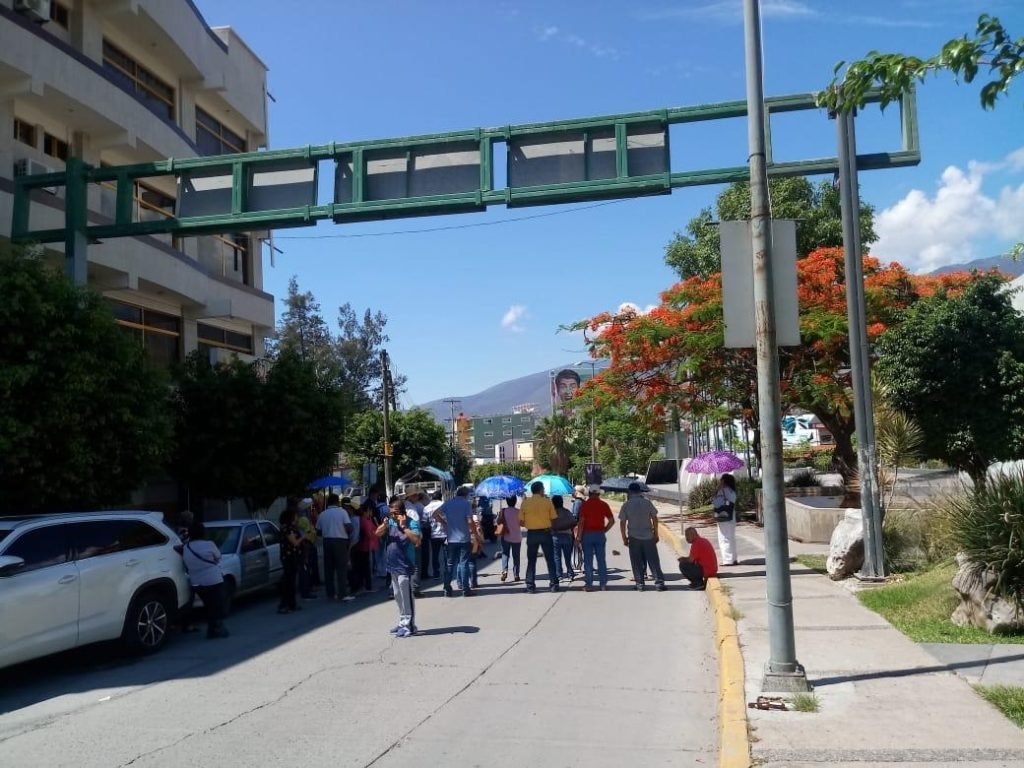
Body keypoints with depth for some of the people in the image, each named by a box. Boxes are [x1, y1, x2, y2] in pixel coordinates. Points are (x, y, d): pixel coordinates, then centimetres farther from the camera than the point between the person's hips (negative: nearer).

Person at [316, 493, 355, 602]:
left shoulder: (322, 514, 7)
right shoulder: (342, 512, -4)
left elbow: (318, 530, 5)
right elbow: (349, 527, -11)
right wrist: (347, 533, 9)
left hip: (327, 541, 4)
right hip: (340, 540, -4)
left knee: (329, 568, 9)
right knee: (342, 567, -3)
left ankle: (330, 593, 12)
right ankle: (343, 594, -7)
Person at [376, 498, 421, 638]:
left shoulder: (412, 523, -11)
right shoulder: (391, 521, 8)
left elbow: (416, 540, -24)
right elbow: (378, 533, 5)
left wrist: (403, 526, -25)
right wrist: (384, 524, -14)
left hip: (405, 566, -7)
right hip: (393, 565, 7)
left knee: (406, 597, -5)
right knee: (398, 597, 16)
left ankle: (409, 625, 1)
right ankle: (403, 622, 26)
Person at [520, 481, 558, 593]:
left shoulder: (525, 502, 0)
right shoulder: (547, 501, -4)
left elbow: (521, 522, -1)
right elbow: (553, 519, -6)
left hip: (531, 534, 1)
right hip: (545, 533, -1)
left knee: (531, 561, 9)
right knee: (550, 560, 8)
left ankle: (530, 586, 6)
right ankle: (554, 585, 8)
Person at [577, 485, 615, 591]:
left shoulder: (584, 505, -5)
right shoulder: (603, 504, 3)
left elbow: (581, 522, -11)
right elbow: (612, 520, 0)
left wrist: (579, 537, -8)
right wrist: (604, 530, 8)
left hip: (587, 534, -2)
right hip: (600, 534, 2)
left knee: (588, 560, 3)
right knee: (602, 560, 9)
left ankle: (588, 584, 2)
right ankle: (603, 584, 10)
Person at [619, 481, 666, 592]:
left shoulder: (626, 505, -3)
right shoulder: (647, 502, -2)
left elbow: (622, 523, -2)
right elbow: (654, 518, 0)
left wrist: (624, 538, 7)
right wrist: (656, 534, 8)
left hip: (634, 537, -1)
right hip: (648, 536, 1)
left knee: (637, 563, 7)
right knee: (653, 561, 5)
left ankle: (640, 583, 8)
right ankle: (659, 582, 3)